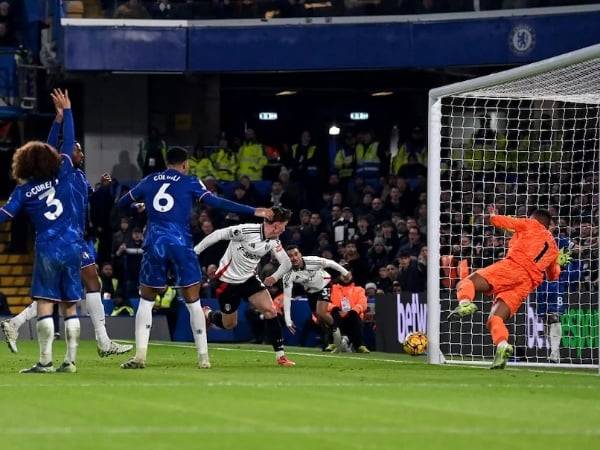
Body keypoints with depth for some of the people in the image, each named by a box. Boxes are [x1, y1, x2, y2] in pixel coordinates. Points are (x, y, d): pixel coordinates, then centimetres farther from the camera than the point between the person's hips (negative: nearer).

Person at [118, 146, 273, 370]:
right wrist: (253, 212, -4)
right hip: (180, 243, -2)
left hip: (154, 243, 2)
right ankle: (203, 357, 4)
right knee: (193, 302, 6)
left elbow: (122, 203, 23)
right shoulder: (189, 182, 4)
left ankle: (140, 355, 1)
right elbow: (216, 203, -6)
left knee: (146, 300, 12)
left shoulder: (150, 181, 13)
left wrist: (139, 206, 46)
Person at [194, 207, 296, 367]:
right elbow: (217, 235, -20)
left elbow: (286, 263, 3)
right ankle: (207, 315, 41)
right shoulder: (246, 230, -26)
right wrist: (194, 252, -19)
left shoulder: (273, 241, -5)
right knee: (229, 324, 7)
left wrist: (275, 277, -18)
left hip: (249, 278, 5)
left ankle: (280, 356, -10)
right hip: (228, 280, -5)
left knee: (270, 310, -14)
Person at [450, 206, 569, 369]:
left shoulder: (532, 225, 18)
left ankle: (465, 303, -45)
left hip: (514, 266, -5)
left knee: (465, 284, -11)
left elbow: (498, 221, 17)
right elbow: (553, 276, 43)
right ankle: (502, 344, -32)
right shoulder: (554, 249, 31)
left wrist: (493, 215, 41)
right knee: (494, 320, -2)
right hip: (529, 283, 5)